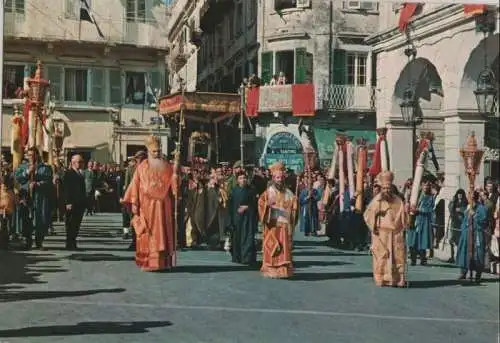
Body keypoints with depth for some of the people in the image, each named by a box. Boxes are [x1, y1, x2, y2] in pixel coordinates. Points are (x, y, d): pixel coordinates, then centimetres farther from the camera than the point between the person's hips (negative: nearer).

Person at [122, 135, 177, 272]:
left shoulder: (167, 166, 9)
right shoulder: (142, 167, 4)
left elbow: (173, 183, 1)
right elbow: (135, 185, 0)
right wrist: (134, 203, -6)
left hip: (163, 206, 1)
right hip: (146, 205, -1)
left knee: (162, 232, 1)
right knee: (147, 233, -2)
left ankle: (163, 262, 5)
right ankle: (148, 262, 1)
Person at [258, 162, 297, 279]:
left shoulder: (288, 193, 12)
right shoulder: (268, 192, 5)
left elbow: (293, 208, 11)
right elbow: (261, 203, -7)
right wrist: (267, 205, -27)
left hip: (285, 225, 2)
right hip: (272, 225, -2)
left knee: (285, 248, -1)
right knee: (271, 248, -4)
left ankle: (285, 269, 3)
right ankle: (271, 269, -1)